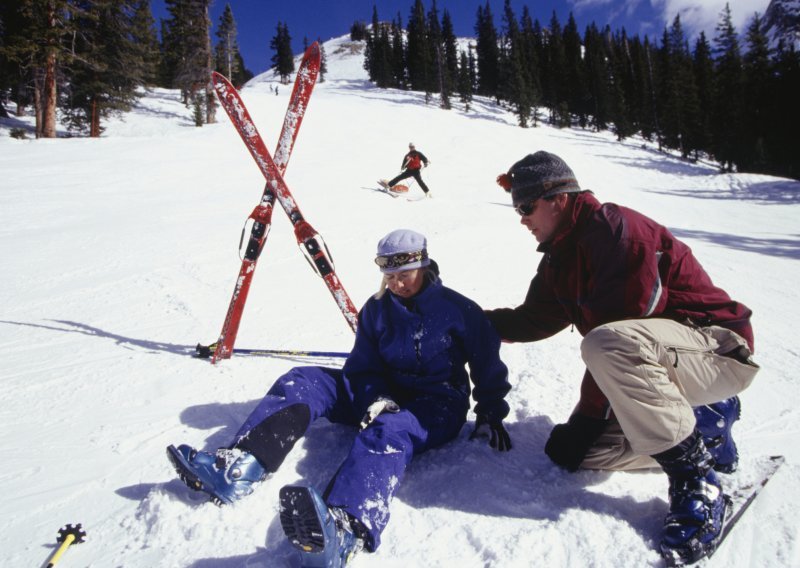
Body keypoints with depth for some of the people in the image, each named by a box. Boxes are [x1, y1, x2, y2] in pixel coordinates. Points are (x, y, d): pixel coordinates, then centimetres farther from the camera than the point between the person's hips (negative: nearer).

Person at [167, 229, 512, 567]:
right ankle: (235, 468, -32)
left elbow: (489, 366, 3)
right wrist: (376, 399, -14)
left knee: (387, 430, -41)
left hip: (438, 405, -5)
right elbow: (363, 368, 5)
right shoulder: (376, 309, 6)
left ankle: (345, 532, -67)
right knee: (303, 382, -13)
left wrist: (490, 416, -3)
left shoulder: (458, 309, -3)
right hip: (384, 396, 5)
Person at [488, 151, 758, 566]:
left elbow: (615, 336, -27)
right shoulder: (559, 257, 8)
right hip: (653, 359, 9)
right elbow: (533, 319, 17)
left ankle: (695, 479, -20)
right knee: (569, 452, 0)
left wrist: (586, 416, -21)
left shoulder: (615, 227, -21)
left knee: (609, 344, -39)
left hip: (718, 349, -9)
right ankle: (705, 424, 14)